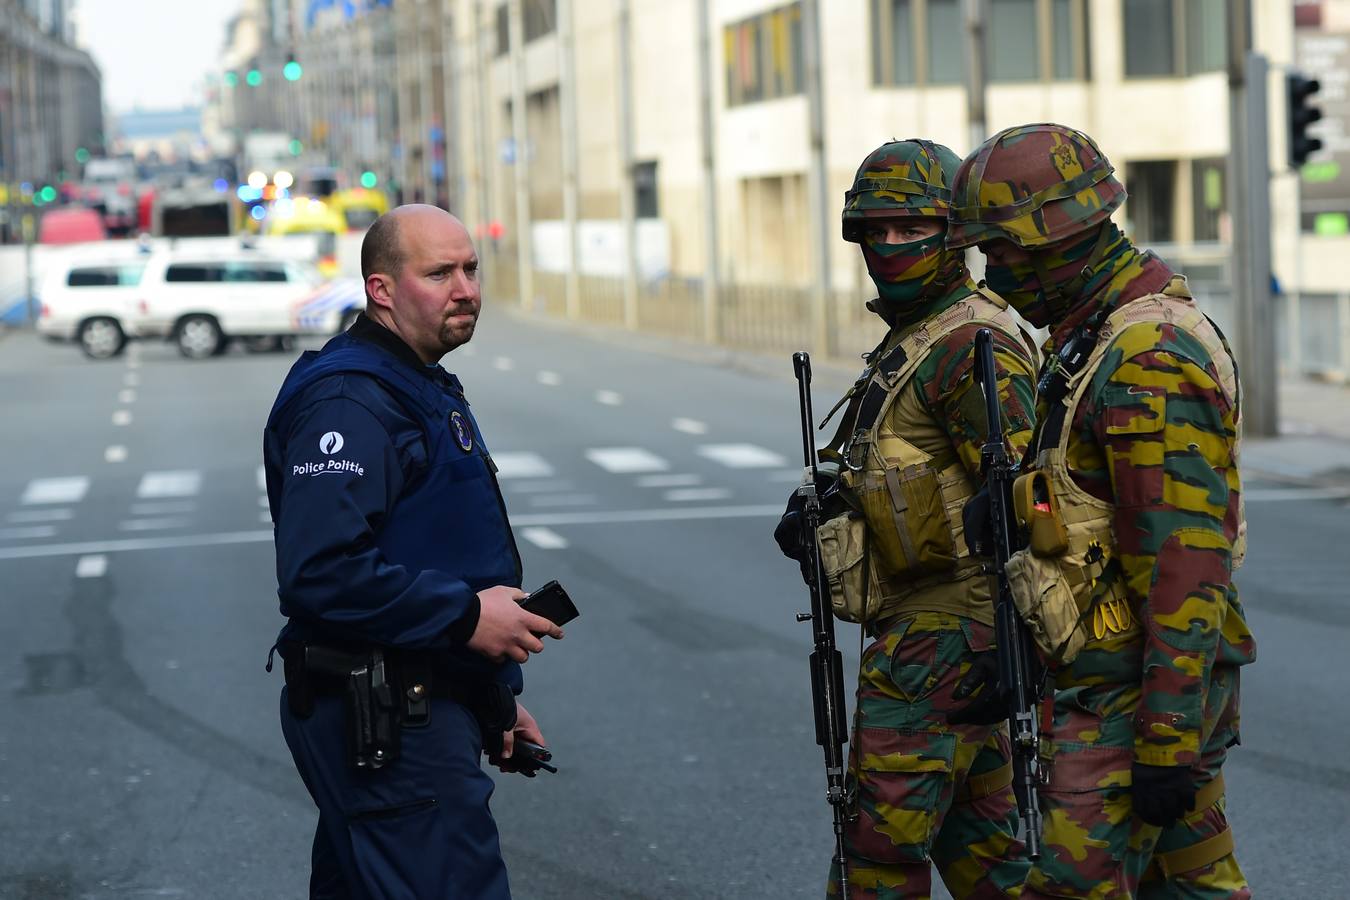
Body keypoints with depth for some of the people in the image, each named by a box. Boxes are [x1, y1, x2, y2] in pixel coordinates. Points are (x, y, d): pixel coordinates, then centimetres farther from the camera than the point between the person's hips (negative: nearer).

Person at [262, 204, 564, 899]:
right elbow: (318, 572, -28)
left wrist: (495, 702, 24)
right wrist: (467, 616, -22)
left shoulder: (426, 390, 19)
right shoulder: (349, 400, -16)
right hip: (385, 726, -11)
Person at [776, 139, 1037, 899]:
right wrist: (817, 506, 7)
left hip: (942, 630, -10)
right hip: (929, 623, 10)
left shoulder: (973, 345, -16)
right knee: (975, 837, 15)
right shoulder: (913, 339, 17)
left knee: (883, 836, -6)